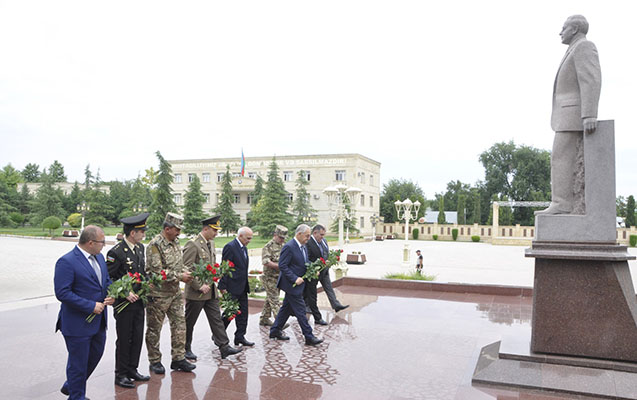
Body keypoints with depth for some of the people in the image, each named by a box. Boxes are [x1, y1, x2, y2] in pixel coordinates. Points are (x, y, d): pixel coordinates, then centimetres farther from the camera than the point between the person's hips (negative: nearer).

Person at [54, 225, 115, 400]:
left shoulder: (99, 257, 6)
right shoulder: (67, 262, -20)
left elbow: (106, 280, 18)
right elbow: (62, 293, -24)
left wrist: (110, 295, -3)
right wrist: (91, 306, -22)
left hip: (98, 321, 9)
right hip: (77, 324, -9)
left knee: (96, 355, 22)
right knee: (78, 363, 6)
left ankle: (71, 385, 44)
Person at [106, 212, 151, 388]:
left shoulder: (140, 247, 8)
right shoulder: (116, 252, -17)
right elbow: (106, 279, -15)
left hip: (139, 301, 7)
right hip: (124, 303, -7)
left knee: (137, 338, 13)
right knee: (124, 340, 4)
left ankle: (132, 370, 27)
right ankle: (121, 375, 18)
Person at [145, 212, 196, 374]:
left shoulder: (175, 242, 9)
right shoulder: (155, 245, -17)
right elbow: (157, 271, -23)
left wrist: (185, 272, -2)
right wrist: (179, 276, -18)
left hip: (175, 292, 8)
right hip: (158, 294, -8)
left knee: (179, 324, 7)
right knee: (154, 329, 7)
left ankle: (178, 359, 17)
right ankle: (155, 361, 20)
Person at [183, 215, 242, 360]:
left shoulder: (211, 242, 10)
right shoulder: (192, 244, -17)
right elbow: (186, 269, -20)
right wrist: (199, 286, -20)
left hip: (211, 290, 8)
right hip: (196, 292, -8)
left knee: (216, 319, 7)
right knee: (189, 322, 8)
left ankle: (224, 347, 9)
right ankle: (186, 349, 22)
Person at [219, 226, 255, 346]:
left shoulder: (244, 248, 14)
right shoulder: (230, 247, -14)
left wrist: (246, 285, 16)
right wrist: (223, 287, -18)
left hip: (242, 287, 9)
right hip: (232, 287, -9)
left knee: (243, 313, 9)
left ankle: (240, 337, 16)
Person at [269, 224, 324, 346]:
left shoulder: (304, 247, 10)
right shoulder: (289, 247, -19)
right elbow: (282, 266, -20)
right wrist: (295, 279, -23)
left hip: (298, 283, 9)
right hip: (292, 284, -9)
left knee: (287, 308, 17)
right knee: (300, 310, -4)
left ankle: (275, 331, 30)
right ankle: (309, 337, 1)